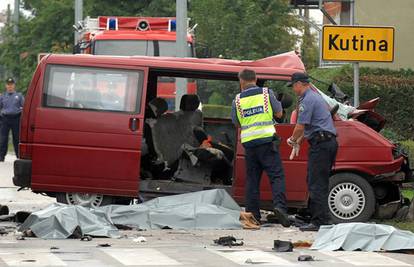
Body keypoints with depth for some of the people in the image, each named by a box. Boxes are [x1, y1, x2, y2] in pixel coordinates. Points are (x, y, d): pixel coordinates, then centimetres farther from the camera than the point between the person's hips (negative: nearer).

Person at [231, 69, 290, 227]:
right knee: (276, 175, -3)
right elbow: (279, 113, 6)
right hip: (267, 140, -2)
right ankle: (279, 205, -23)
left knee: (252, 179, 10)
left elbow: (236, 123, 13)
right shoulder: (266, 93, 1)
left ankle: (252, 213, 8)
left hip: (249, 142, 2)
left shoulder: (238, 100, 6)